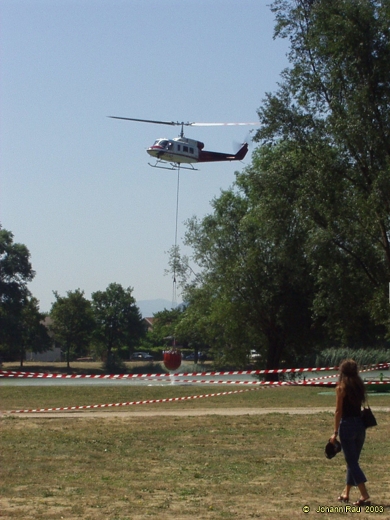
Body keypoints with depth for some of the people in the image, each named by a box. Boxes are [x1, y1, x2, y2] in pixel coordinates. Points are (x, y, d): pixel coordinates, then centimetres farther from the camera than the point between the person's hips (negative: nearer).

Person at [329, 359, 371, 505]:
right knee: (353, 460, 17)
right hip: (360, 425, 6)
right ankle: (346, 493, 27)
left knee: (352, 462, -4)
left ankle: (365, 496, -14)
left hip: (347, 425, -6)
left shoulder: (342, 387, -7)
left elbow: (338, 411, -8)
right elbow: (361, 406, 5)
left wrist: (335, 432, -5)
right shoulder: (360, 386, 9)